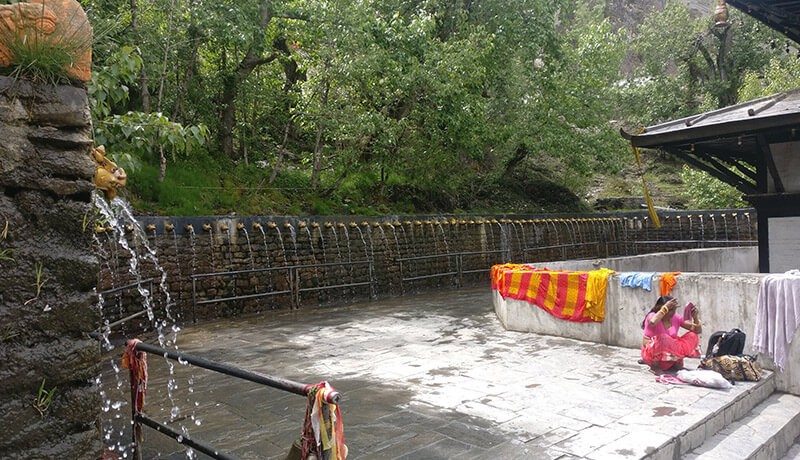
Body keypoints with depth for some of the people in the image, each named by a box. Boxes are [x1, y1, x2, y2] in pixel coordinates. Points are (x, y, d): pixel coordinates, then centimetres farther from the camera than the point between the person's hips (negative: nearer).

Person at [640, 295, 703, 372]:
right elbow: (652, 323, -42)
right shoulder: (652, 316, -14)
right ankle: (655, 364, -15)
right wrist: (665, 308, -32)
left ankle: (677, 361, -2)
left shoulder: (676, 318, 1)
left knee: (693, 336, -5)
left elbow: (698, 330, 3)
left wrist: (695, 317, -16)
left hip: (670, 355, 6)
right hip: (651, 354, -6)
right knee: (663, 338, -38)